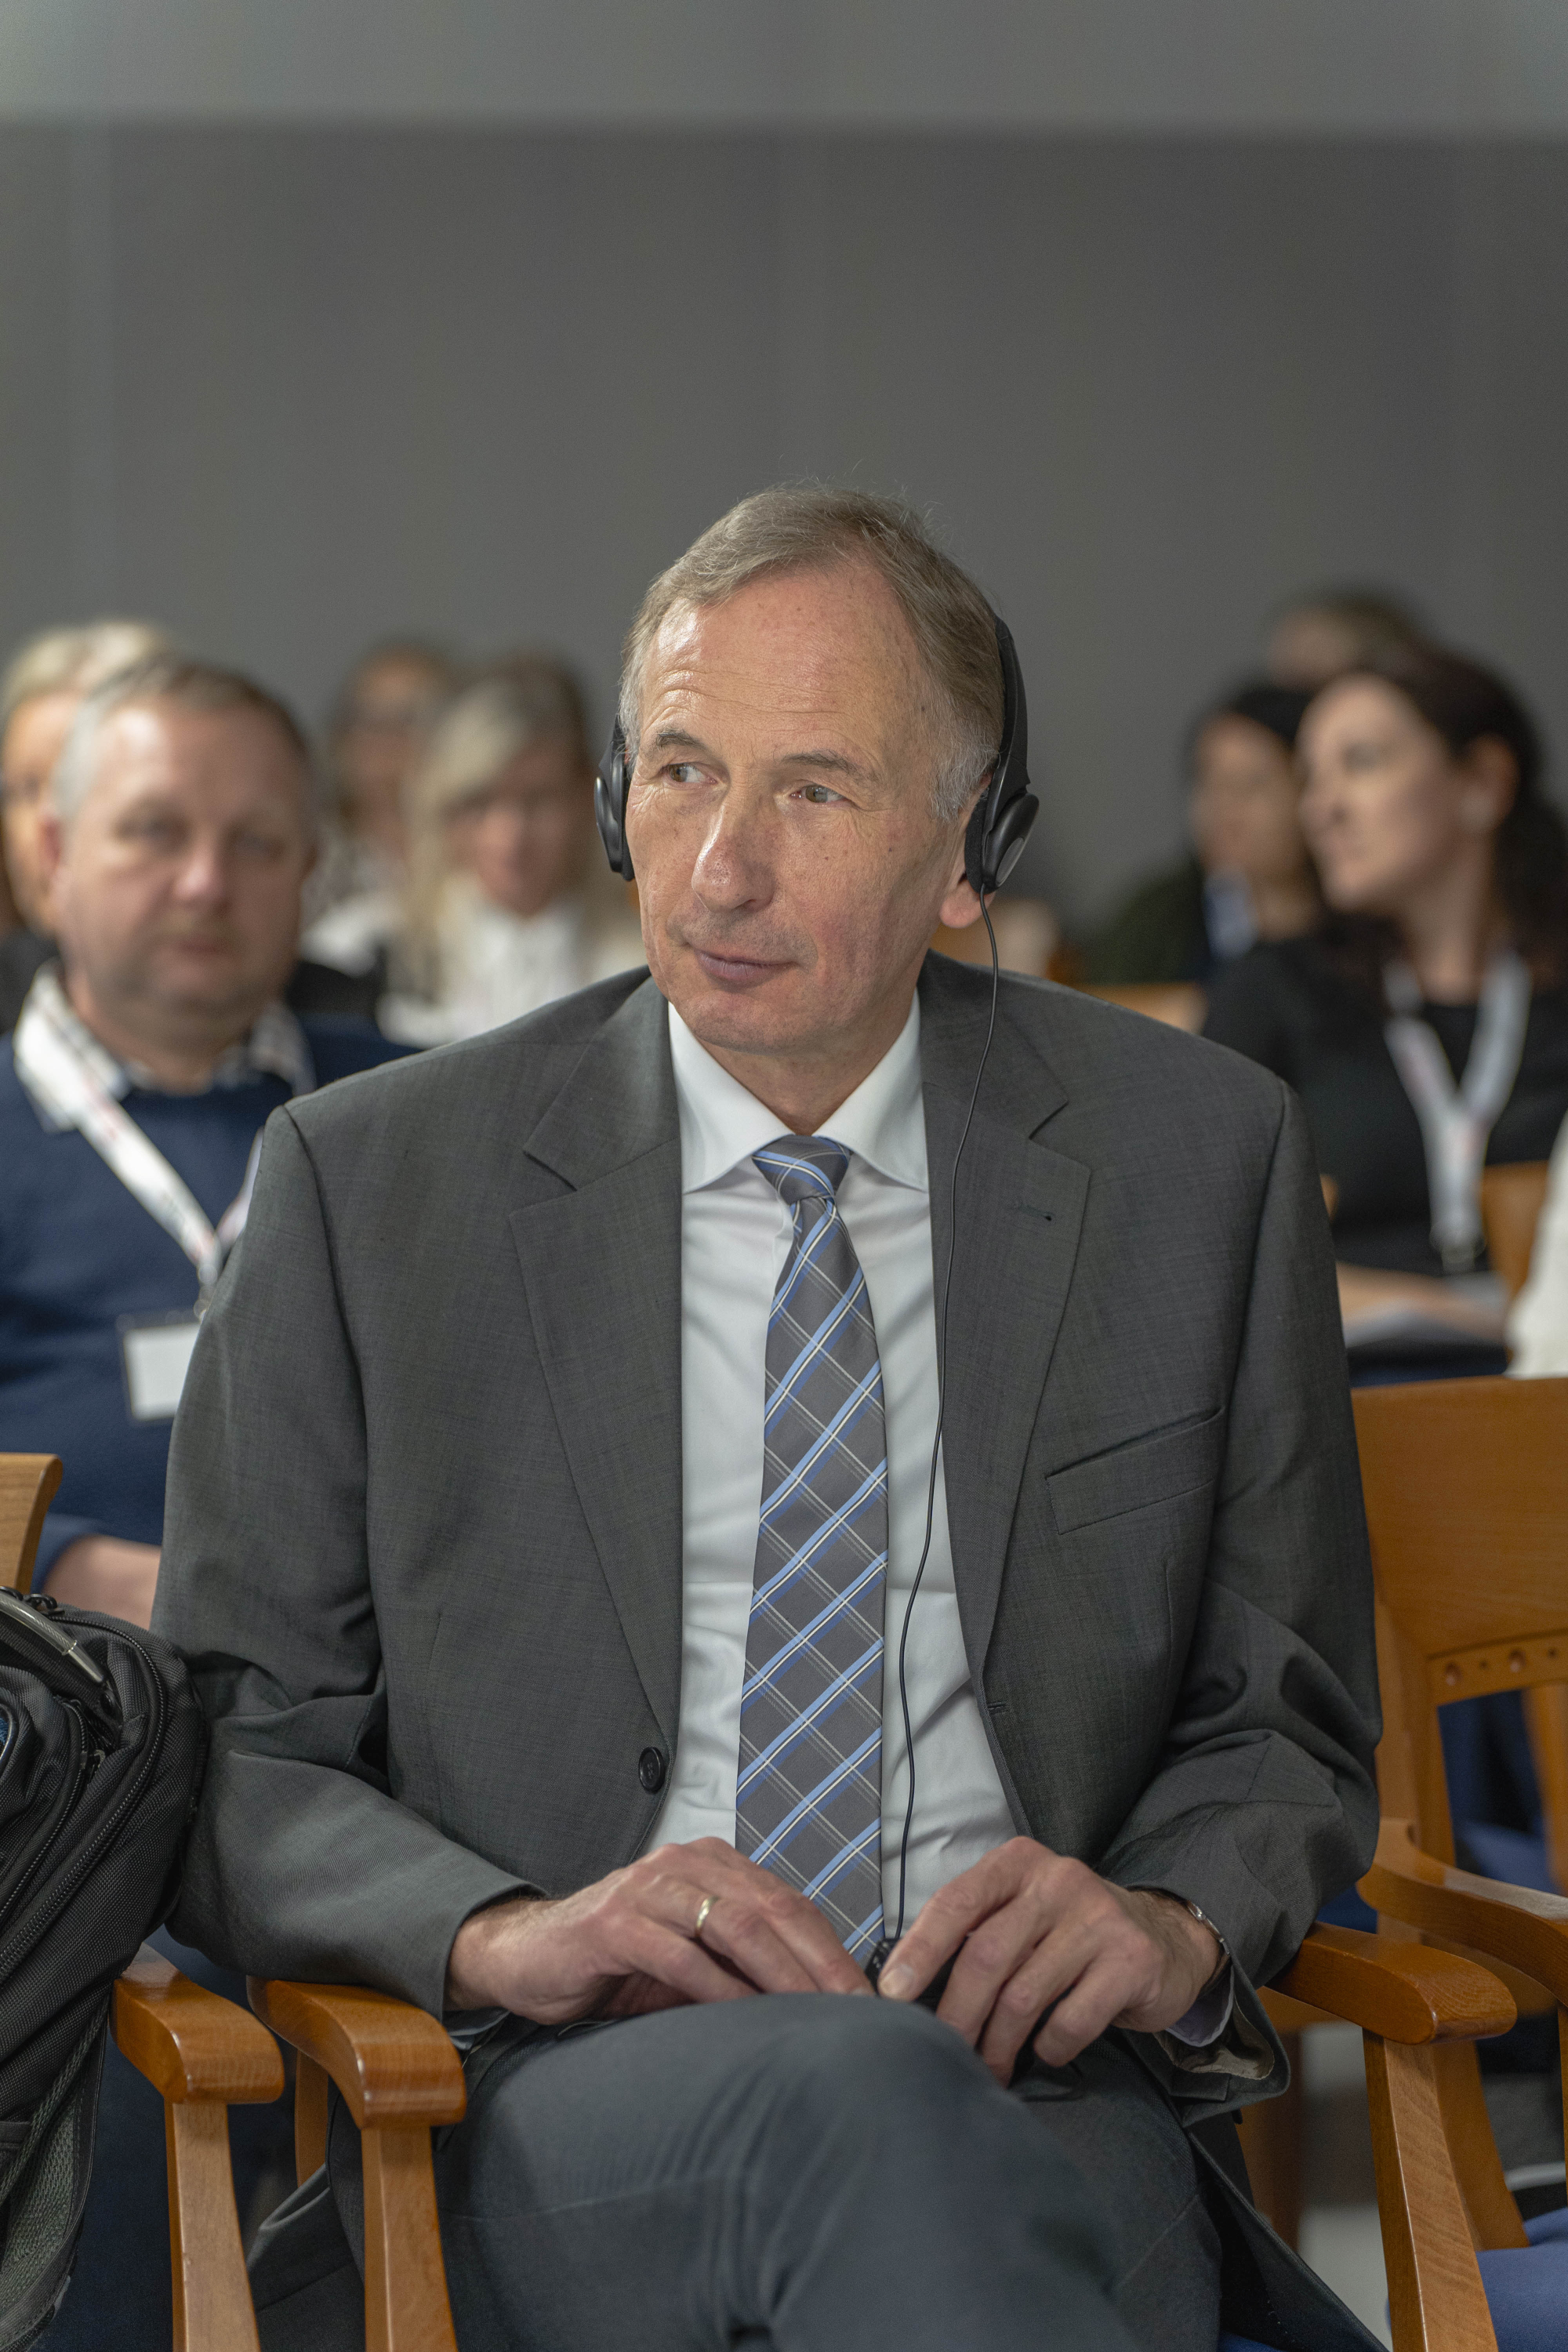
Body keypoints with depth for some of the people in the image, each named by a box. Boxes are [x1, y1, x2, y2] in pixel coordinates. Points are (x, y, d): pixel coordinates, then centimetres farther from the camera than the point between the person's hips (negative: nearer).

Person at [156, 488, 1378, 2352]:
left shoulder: (1200, 1157, 10)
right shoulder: (366, 1183, 6)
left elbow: (1283, 1726, 17)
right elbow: (232, 1755, 6)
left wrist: (1173, 1922, -7)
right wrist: (500, 1932, -15)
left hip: (1043, 2108, 2)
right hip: (546, 2122, -1)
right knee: (862, 2095, -37)